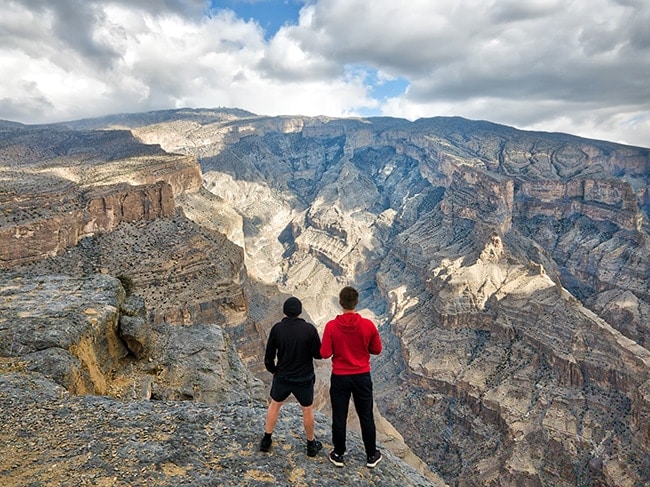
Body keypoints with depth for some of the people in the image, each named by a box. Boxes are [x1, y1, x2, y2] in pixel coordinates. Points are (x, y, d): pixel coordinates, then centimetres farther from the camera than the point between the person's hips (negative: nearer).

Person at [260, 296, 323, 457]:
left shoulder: (277, 329, -12)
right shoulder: (309, 329, -18)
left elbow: (269, 355, -5)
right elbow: (318, 354, -11)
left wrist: (273, 369, 13)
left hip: (282, 376, 1)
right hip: (304, 378, -1)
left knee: (274, 405, 23)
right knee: (307, 409, 18)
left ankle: (266, 441, 32)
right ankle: (311, 445, 32)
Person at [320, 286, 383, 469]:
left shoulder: (331, 326, -16)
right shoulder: (368, 325, -13)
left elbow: (325, 354, -13)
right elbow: (377, 350, -2)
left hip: (340, 377, -1)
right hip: (362, 377, 1)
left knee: (339, 417, 14)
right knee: (366, 416, 15)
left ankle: (338, 455, 28)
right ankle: (372, 455, 29)